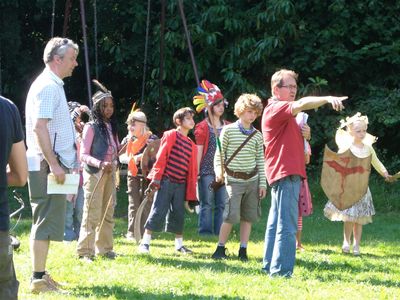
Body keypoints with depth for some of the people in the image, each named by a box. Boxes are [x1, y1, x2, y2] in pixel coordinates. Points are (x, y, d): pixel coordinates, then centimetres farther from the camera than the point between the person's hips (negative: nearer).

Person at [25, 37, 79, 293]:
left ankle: (41, 275, 19)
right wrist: (53, 165, -24)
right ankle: (38, 279, -9)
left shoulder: (53, 86, 18)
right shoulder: (48, 87, -14)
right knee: (47, 222, -9)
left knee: (46, 222, 14)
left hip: (53, 166, 10)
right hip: (47, 166, -10)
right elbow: (39, 127, -23)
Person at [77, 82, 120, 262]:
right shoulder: (91, 127, -8)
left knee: (108, 213, 10)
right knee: (92, 213, -9)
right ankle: (85, 251, -8)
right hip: (94, 173, -7)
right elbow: (83, 155, -12)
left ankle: (104, 248, 17)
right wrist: (100, 164, -25)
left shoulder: (111, 127, 12)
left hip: (109, 173, 7)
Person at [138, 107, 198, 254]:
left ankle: (179, 245, 19)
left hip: (181, 184, 5)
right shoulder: (171, 135, -2)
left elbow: (192, 169, 14)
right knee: (158, 212, -6)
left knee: (178, 214, 9)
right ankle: (145, 243, -1)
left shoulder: (191, 145, 14)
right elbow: (161, 157, -7)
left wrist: (190, 193, 12)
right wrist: (156, 178, -13)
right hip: (166, 181, -5)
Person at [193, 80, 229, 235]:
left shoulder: (228, 127, 13)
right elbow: (199, 150, -3)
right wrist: (197, 171, -8)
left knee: (222, 204, 3)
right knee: (207, 204, -2)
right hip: (207, 170, -4)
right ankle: (205, 232, 1)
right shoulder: (203, 127, 0)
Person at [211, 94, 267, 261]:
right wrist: (218, 171, -14)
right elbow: (219, 154, 2)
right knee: (231, 216, -11)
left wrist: (262, 183, 6)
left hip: (252, 180, 4)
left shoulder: (257, 135, 8)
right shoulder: (228, 131, -1)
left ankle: (243, 250, 11)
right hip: (234, 180, -4)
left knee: (248, 216, 4)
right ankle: (220, 249, 2)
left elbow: (260, 160, 10)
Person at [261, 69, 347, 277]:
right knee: (287, 225, -13)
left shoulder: (284, 113, 22)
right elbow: (301, 104, -29)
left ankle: (270, 266, 20)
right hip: (285, 173, -11)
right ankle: (281, 270, -16)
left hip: (281, 173, 11)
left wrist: (303, 134, 7)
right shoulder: (276, 108, -10)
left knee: (276, 223, 14)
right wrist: (328, 99, -41)